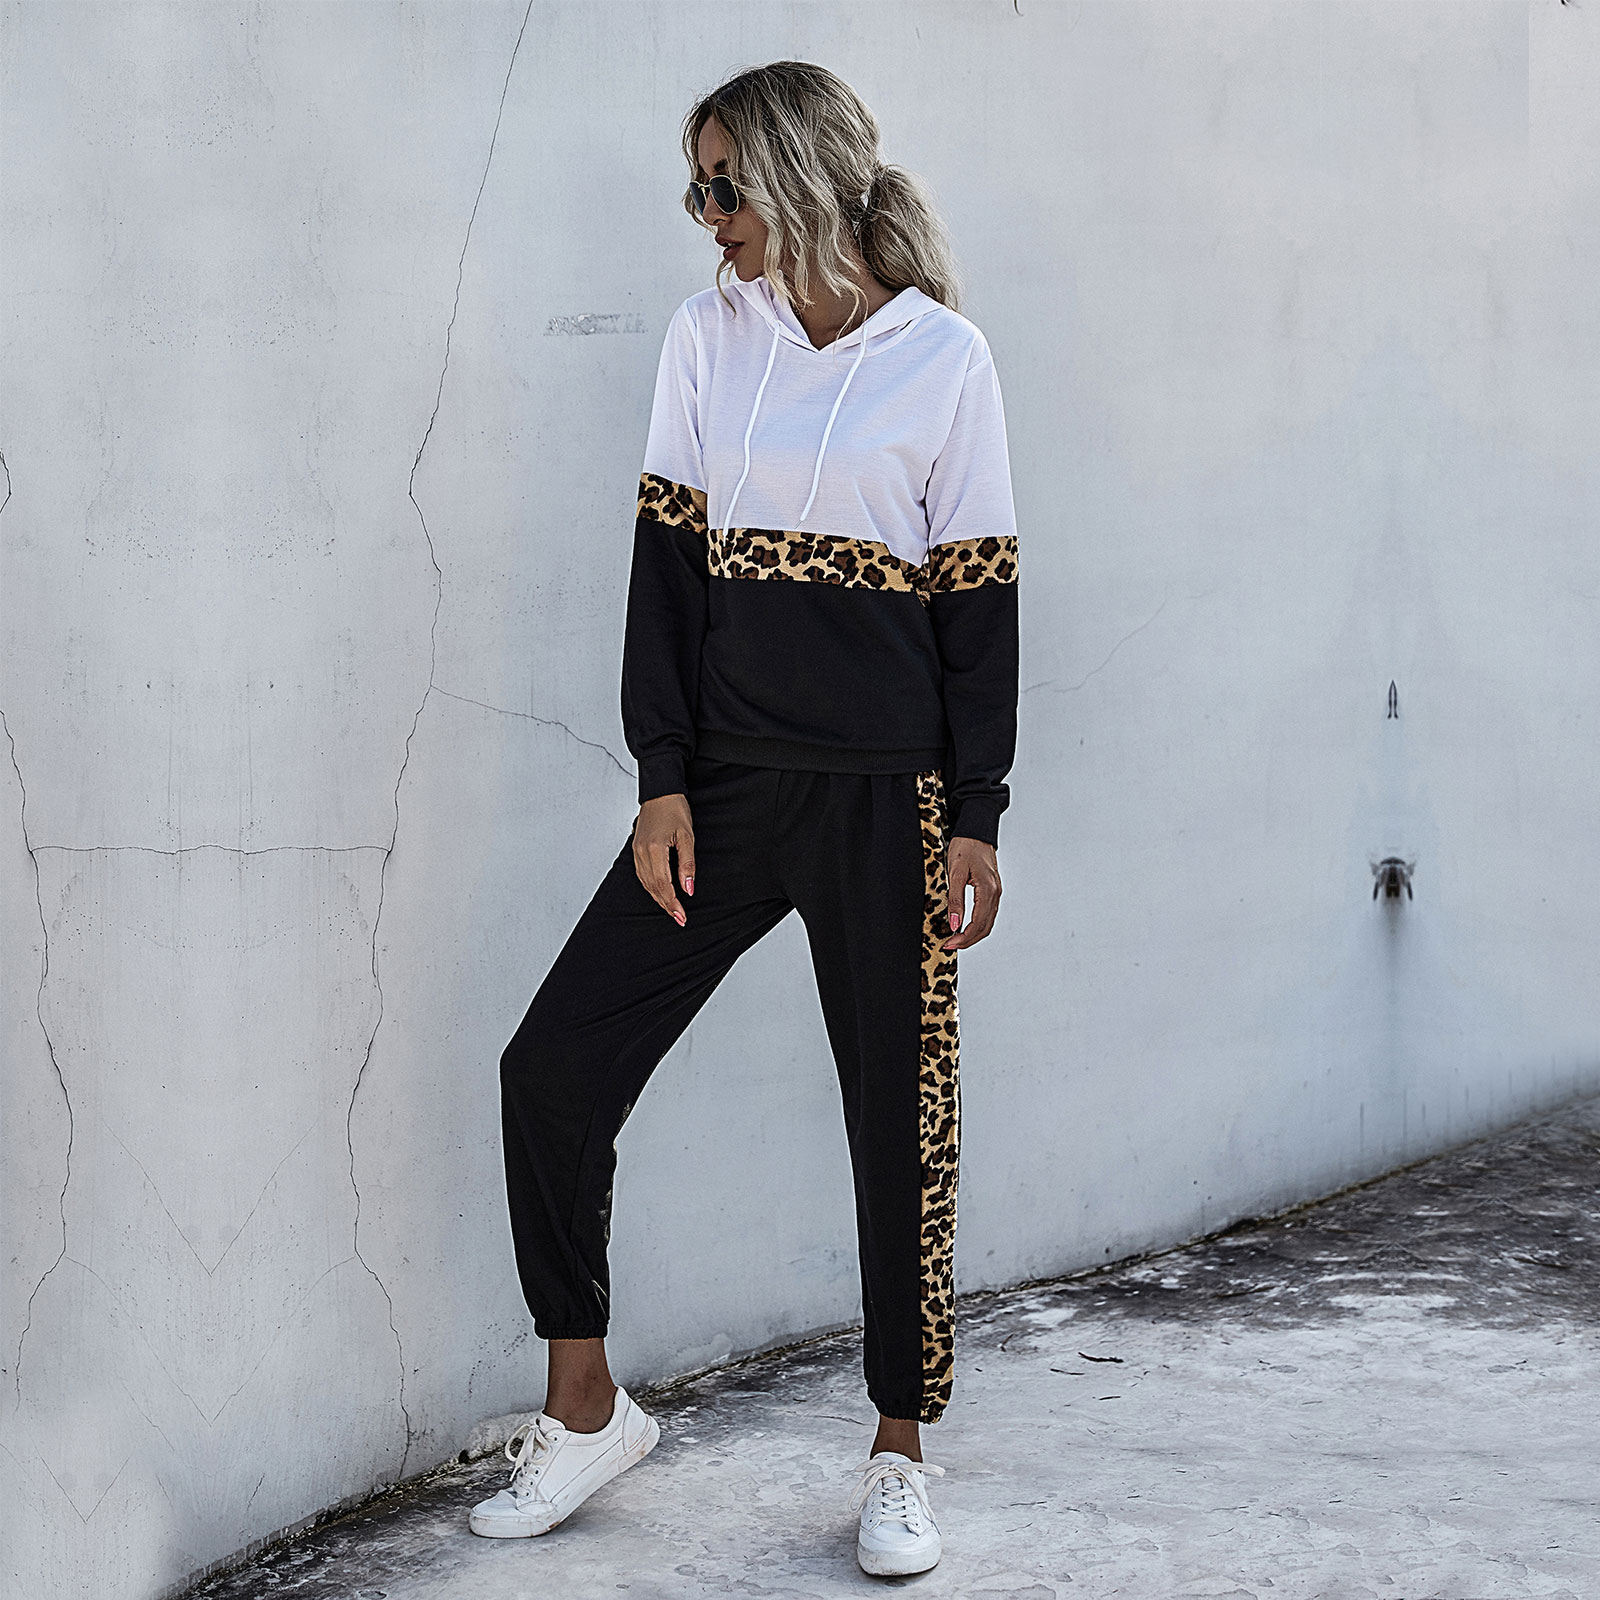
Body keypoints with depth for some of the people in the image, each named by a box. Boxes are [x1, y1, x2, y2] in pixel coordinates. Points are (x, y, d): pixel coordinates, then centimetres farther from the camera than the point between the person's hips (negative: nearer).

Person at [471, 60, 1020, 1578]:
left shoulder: (944, 355, 0)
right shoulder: (707, 335, 8)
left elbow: (980, 594, -1)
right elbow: (667, 557, 5)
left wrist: (977, 820, -5)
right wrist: (663, 783, -3)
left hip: (890, 793, -3)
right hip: (726, 777, 3)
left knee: (900, 1115, 3)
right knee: (554, 1065, -3)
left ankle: (897, 1462, 19)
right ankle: (584, 1410, 14)